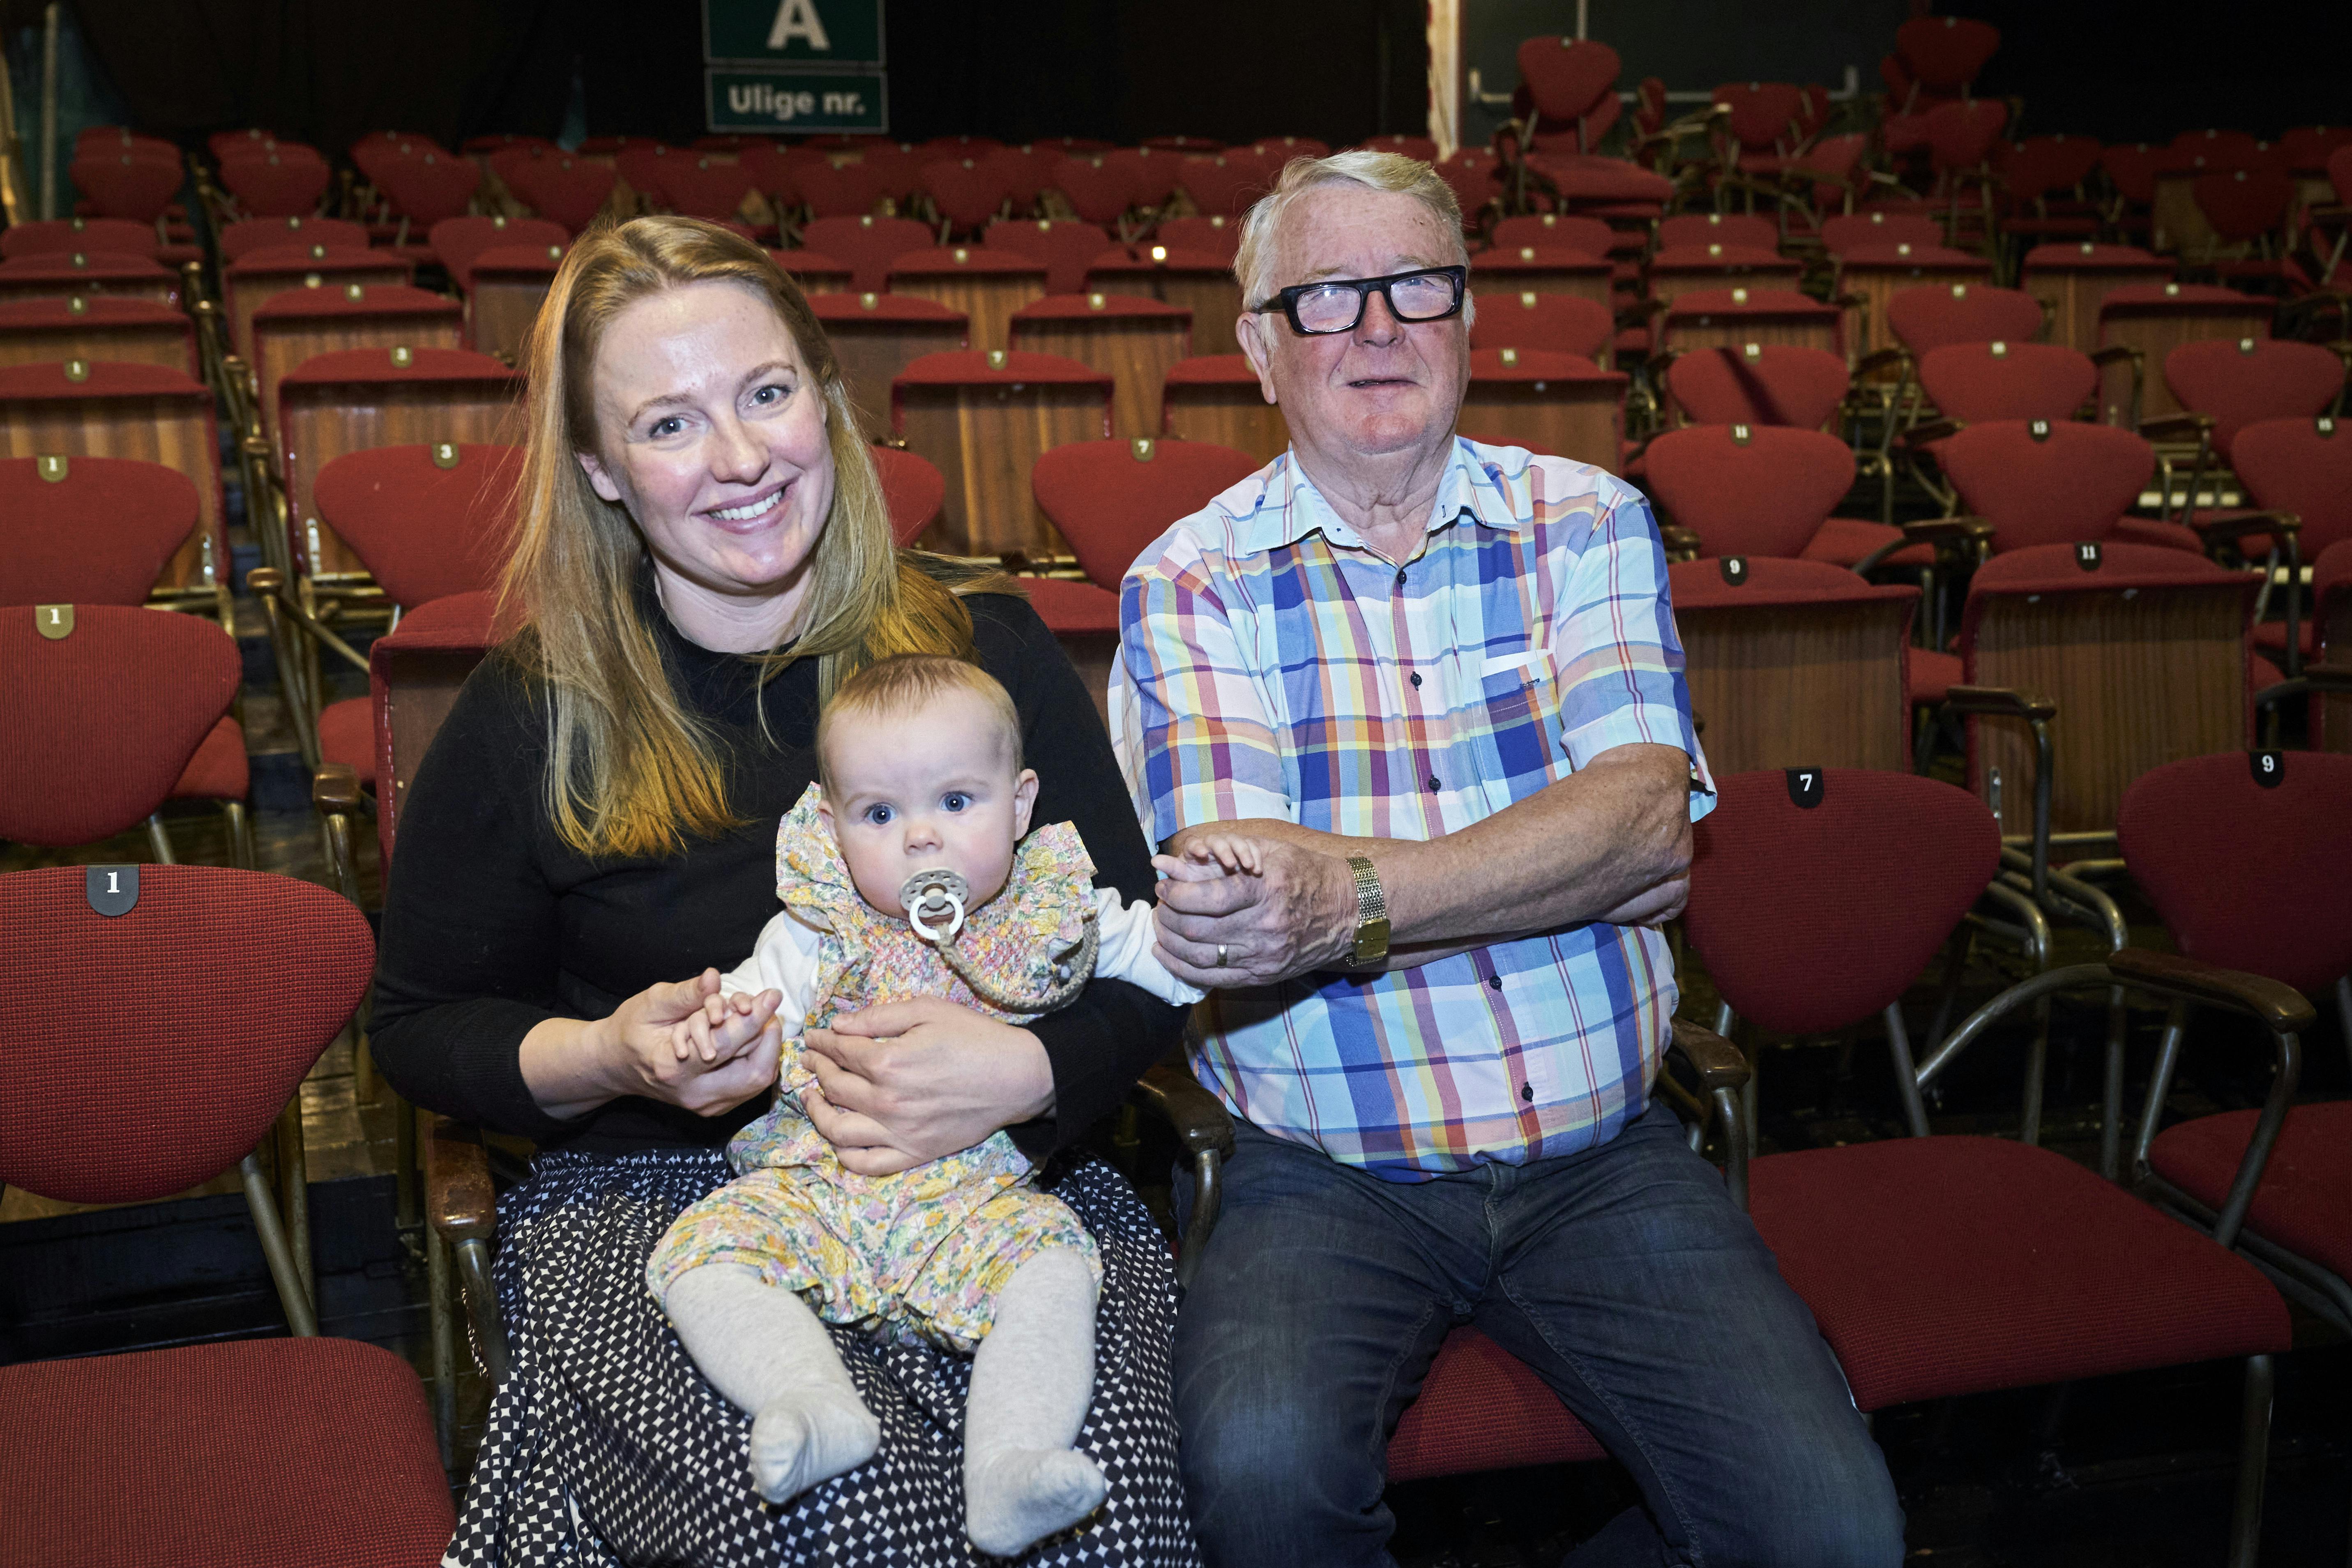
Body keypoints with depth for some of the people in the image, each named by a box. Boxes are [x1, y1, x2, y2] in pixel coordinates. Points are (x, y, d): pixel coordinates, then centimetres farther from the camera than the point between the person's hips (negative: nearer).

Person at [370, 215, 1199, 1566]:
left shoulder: (985, 643, 3)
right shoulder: (536, 715, 2)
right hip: (653, 1203, 0)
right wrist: (609, 1056, -10)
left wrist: (1022, 1072, -19)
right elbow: (425, 1023, 11)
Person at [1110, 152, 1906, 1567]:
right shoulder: (1191, 585, 0)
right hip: (1327, 1174, -2)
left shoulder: (1588, 525, 5)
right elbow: (1236, 895, -14)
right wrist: (1582, 863, -19)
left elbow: (1641, 808, -11)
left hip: (1602, 1155, 2)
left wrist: (1352, 898, -27)